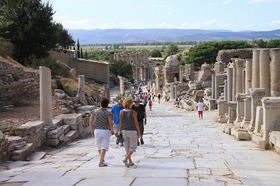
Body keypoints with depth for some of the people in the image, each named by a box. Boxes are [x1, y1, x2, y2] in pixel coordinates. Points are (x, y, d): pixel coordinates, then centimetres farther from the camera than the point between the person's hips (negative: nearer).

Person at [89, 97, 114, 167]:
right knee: (104, 147, -1)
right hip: (105, 131, -4)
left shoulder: (94, 111, -2)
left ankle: (102, 160, 36)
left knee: (99, 147, 19)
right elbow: (110, 123, -14)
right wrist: (112, 130, 4)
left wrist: (92, 130, 12)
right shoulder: (108, 113, -12)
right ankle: (101, 162, -10)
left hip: (97, 131, 4)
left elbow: (90, 121, 0)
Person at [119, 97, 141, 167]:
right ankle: (126, 159, -9)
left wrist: (120, 131, 15)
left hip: (124, 131, 5)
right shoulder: (133, 112, -16)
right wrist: (139, 132, -2)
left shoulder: (121, 112, -4)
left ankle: (130, 161, 20)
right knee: (133, 147, 6)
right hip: (132, 131, -5)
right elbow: (136, 123, -13)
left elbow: (121, 123, 0)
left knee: (127, 147, 15)